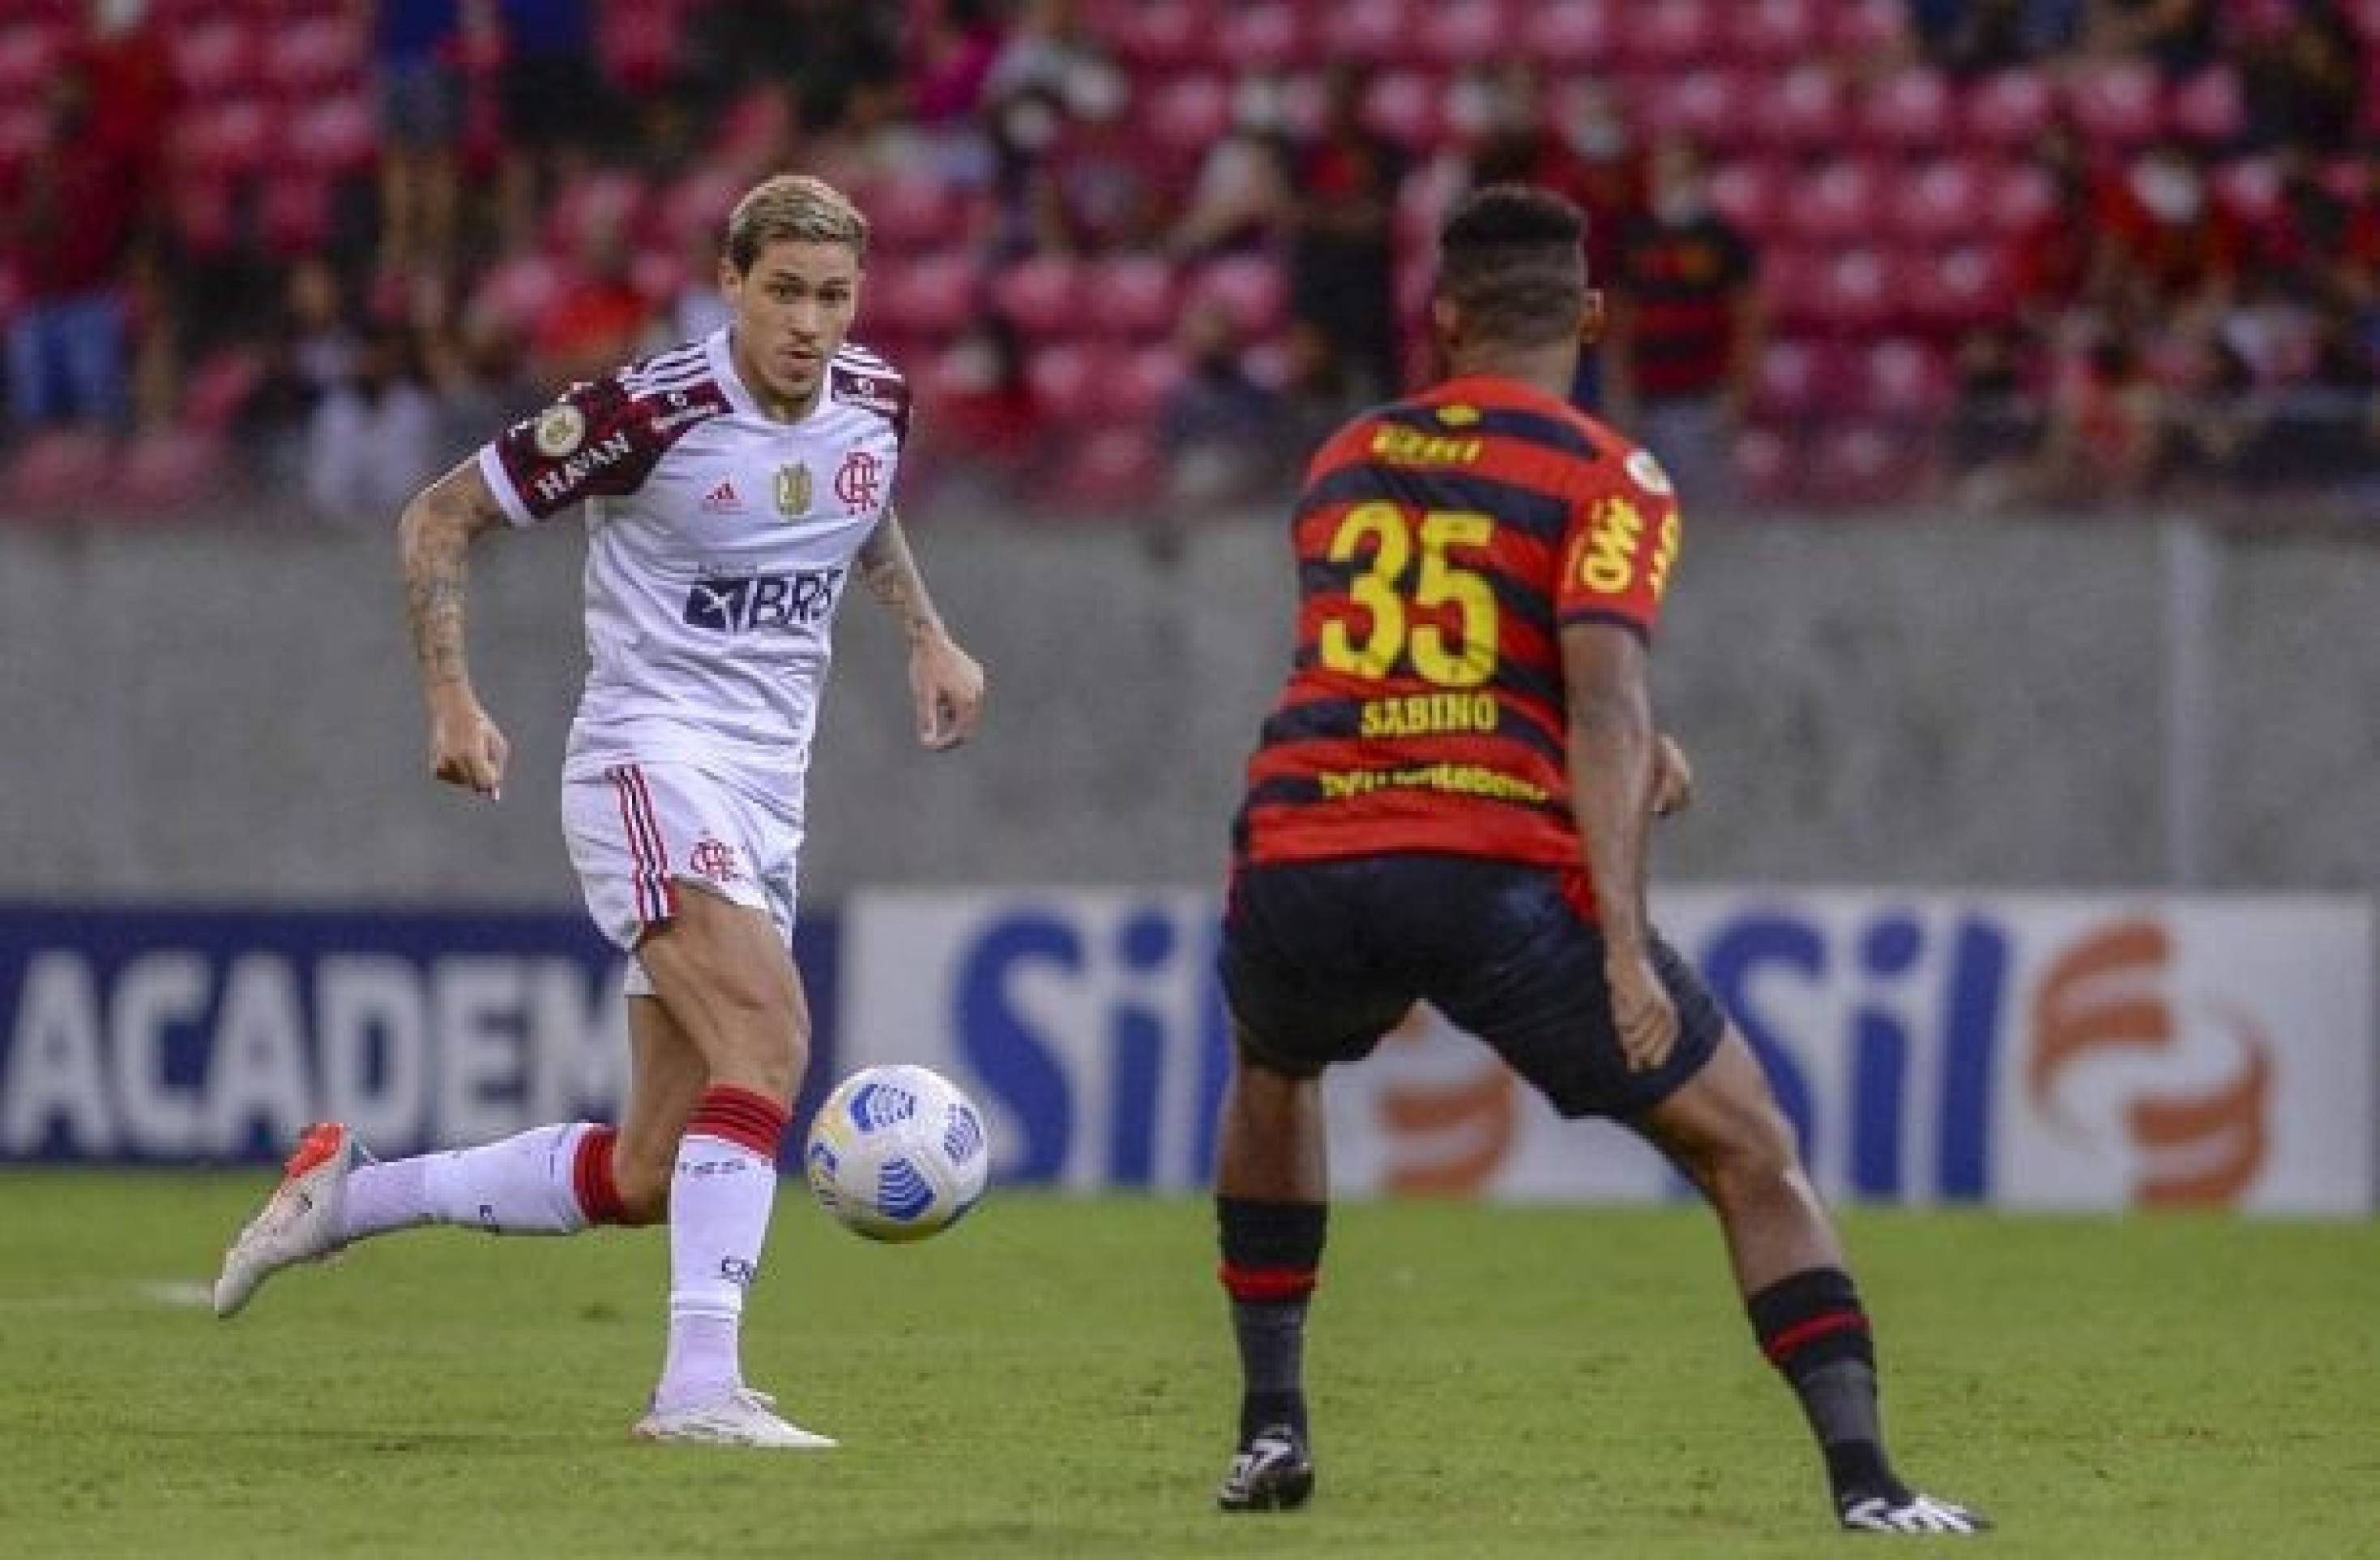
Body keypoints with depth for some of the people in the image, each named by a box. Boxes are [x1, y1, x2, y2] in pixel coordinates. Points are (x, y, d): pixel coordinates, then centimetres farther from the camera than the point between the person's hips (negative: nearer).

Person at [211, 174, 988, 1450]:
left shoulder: (875, 403, 4)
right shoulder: (653, 410, -14)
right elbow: (441, 515, -4)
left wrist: (927, 637, 19)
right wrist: (451, 702, -12)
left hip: (767, 796, 7)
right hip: (650, 757, -7)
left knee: (647, 1178, 5)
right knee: (768, 1034, -30)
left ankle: (348, 1193, 23)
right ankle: (700, 1382, -35)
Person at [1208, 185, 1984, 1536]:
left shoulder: (1344, 463, 20)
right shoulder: (1610, 482, 3)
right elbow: (1604, 701, -11)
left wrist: (1634, 751, 36)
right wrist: (1624, 947, -17)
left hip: (1302, 862, 4)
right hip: (1499, 869, -4)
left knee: (1273, 1071, 38)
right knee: (1753, 1155, 6)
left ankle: (1271, 1427, 29)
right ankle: (1866, 1480, -10)